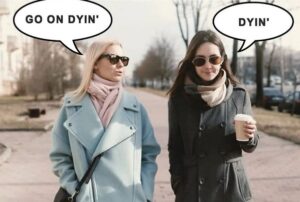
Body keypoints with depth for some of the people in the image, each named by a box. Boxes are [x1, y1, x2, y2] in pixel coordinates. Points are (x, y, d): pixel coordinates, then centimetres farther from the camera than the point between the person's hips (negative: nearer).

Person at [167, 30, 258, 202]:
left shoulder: (239, 95, -2)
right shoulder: (179, 98, -4)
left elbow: (249, 147, 6)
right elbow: (175, 148, 1)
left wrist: (249, 136, -14)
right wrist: (179, 188, -4)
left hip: (232, 187, 1)